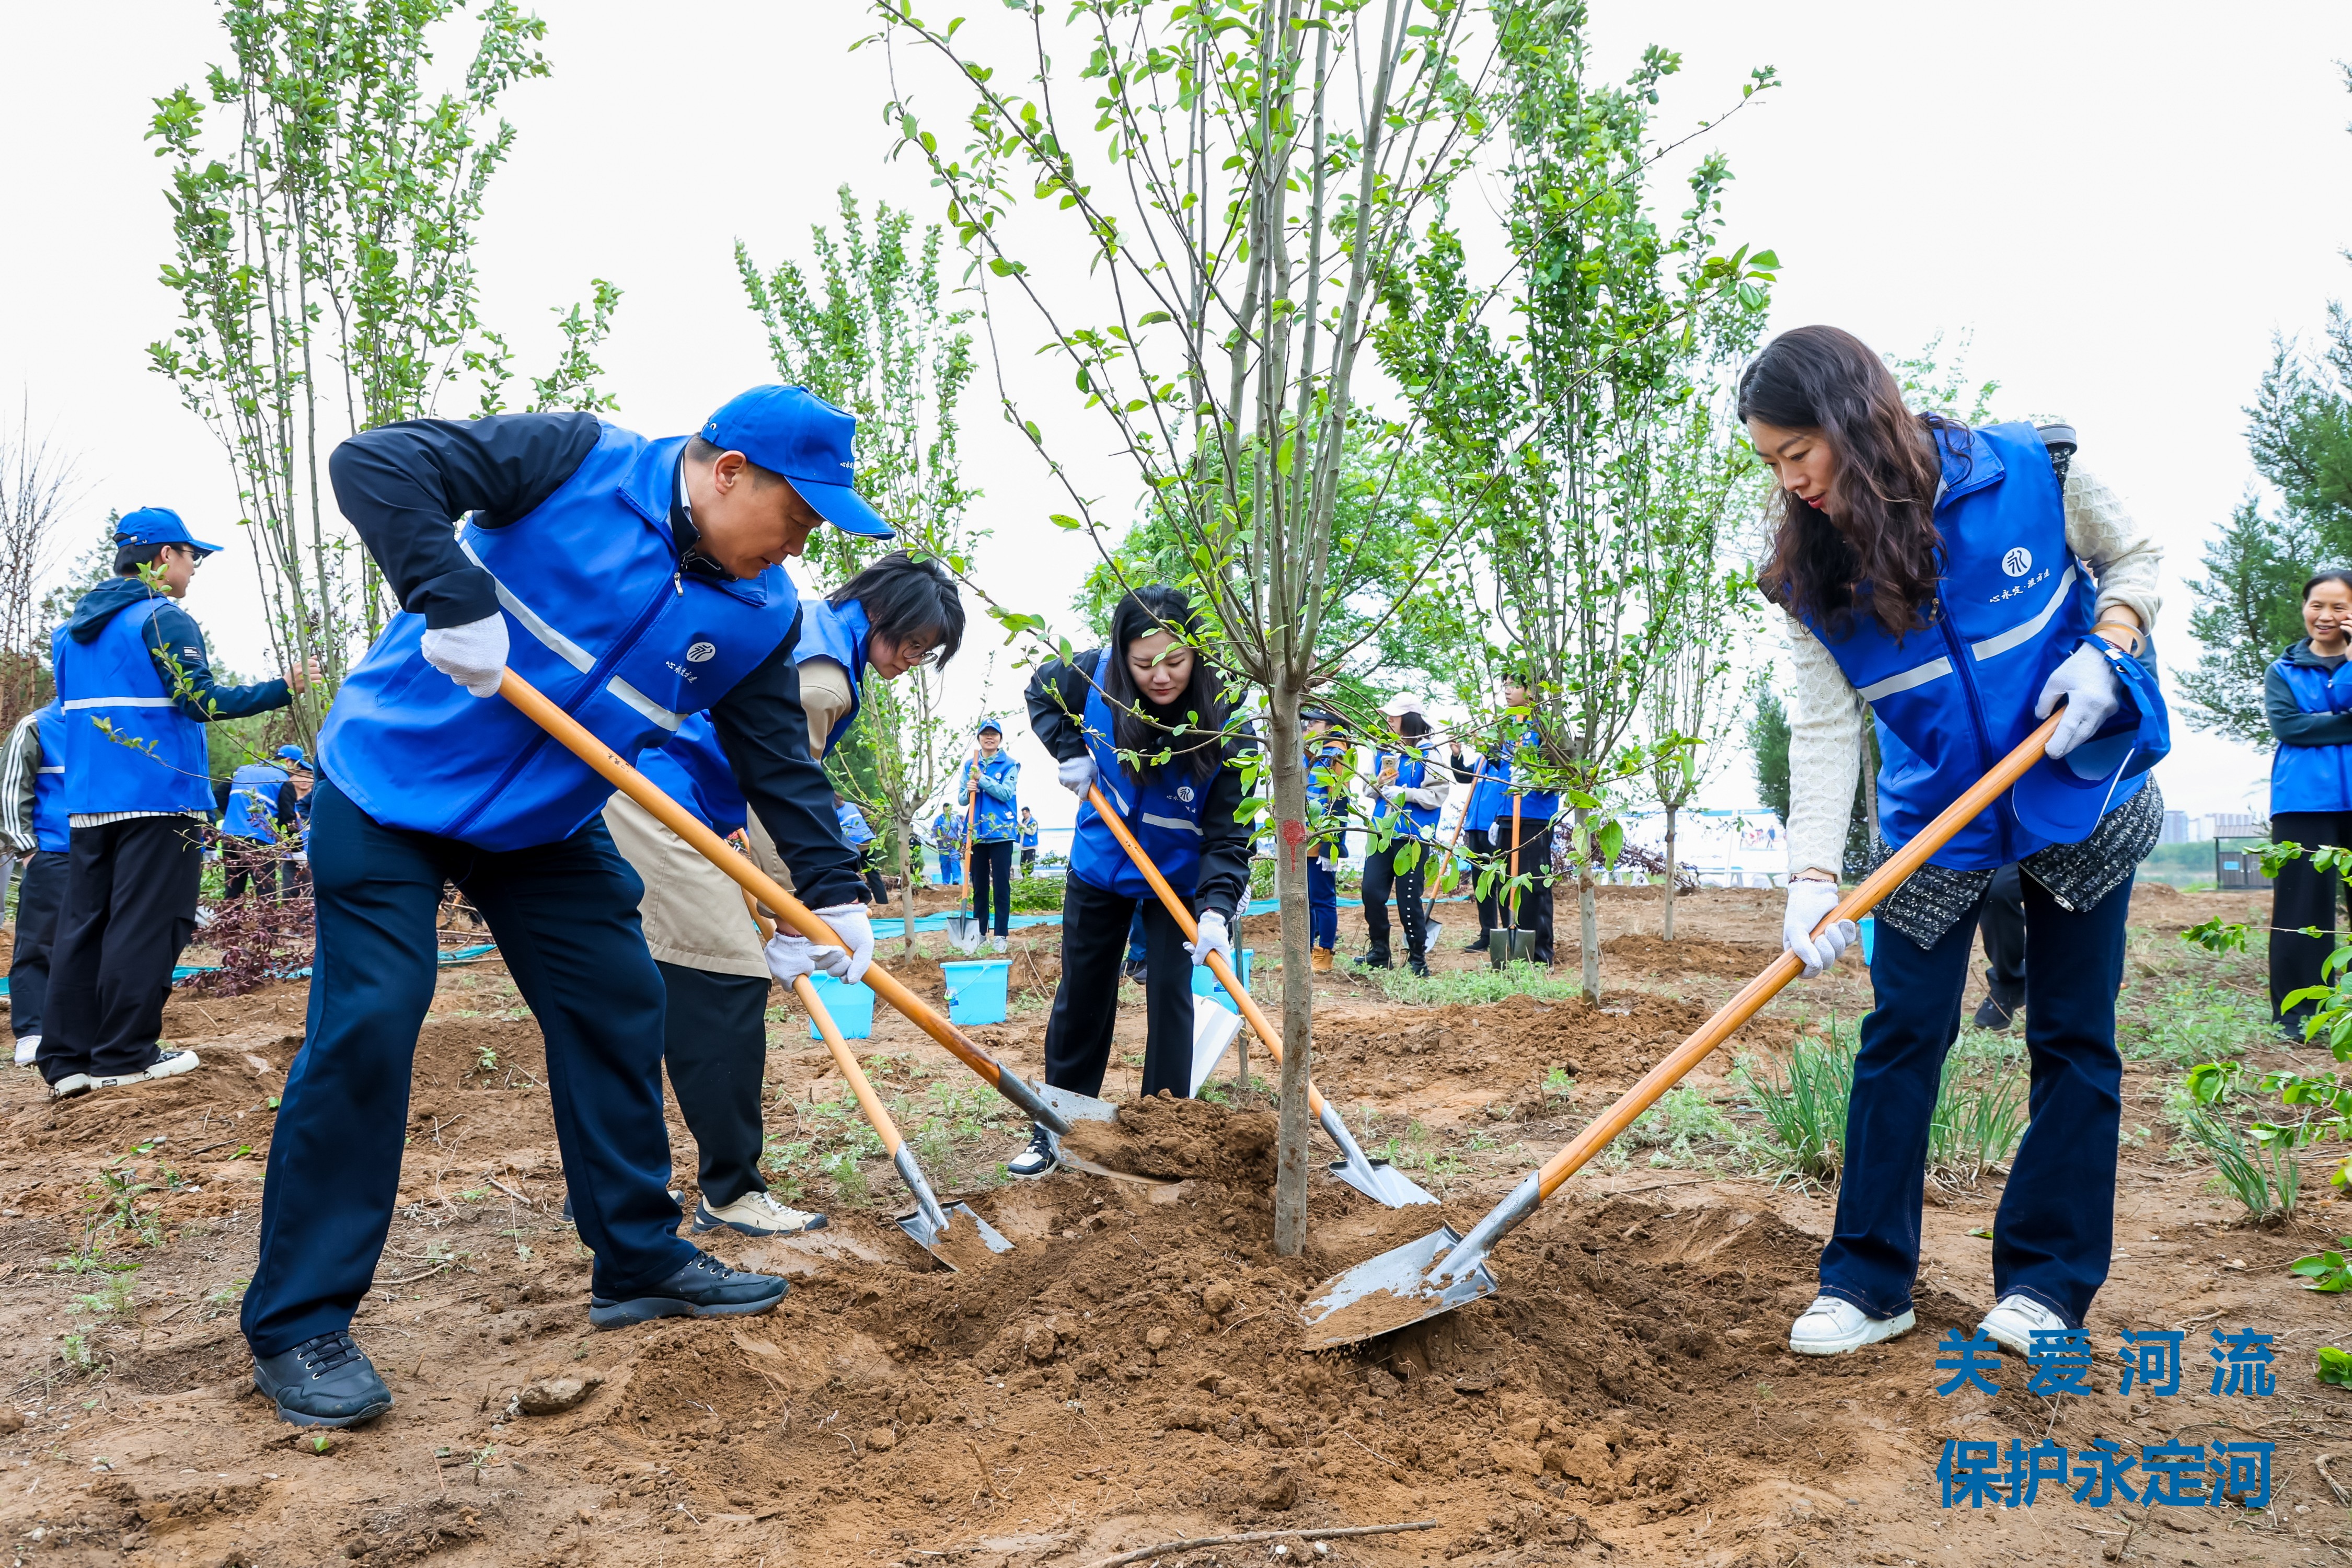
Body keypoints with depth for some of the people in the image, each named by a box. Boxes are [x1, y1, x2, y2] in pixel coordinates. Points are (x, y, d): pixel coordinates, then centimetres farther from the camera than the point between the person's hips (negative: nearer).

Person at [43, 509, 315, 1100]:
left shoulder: (71, 629, 17)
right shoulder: (163, 619, -9)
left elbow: (73, 707, 24)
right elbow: (203, 702, -16)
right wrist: (286, 688, -14)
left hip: (87, 801, 8)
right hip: (159, 799, -8)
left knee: (83, 923, 7)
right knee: (146, 924, -4)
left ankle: (67, 1058, 8)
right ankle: (126, 1055, -2)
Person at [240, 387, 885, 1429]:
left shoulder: (761, 615, -4)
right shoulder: (578, 462, -19)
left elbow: (781, 763, -1)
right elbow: (373, 463, -23)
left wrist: (832, 892, -10)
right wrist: (453, 596, -35)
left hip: (549, 829, 6)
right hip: (391, 780, -6)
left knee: (618, 1010, 5)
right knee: (366, 1026, -11)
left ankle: (639, 1258, 22)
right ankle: (296, 1325, 1)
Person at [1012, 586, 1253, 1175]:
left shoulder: (1223, 720, -29)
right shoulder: (1096, 673, -22)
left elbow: (1229, 831, -28)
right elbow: (1041, 690, 2)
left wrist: (1217, 909, -42)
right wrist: (1068, 751, -14)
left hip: (1179, 878, -3)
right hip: (1099, 867, 3)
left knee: (1170, 993, -5)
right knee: (1081, 995, 11)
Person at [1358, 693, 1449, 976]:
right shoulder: (1384, 751, 13)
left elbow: (1438, 794, -14)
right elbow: (1370, 790, 19)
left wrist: (1404, 794, -17)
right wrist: (1378, 785, -3)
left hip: (1412, 835, -6)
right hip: (1382, 833, 6)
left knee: (1408, 897, -2)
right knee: (1372, 891, 3)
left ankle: (1418, 958, 11)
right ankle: (1379, 951, 17)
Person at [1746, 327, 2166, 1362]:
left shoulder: (2029, 472, -16)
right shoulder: (1812, 573, -12)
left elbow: (2132, 557, 2)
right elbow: (1823, 727, -16)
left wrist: (2105, 650, -18)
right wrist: (1812, 874, -27)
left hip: (2079, 800, -1)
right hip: (1933, 824, 1)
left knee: (2073, 1038, 4)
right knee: (1901, 1036, -2)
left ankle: (2046, 1283, 16)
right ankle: (1868, 1280, 8)